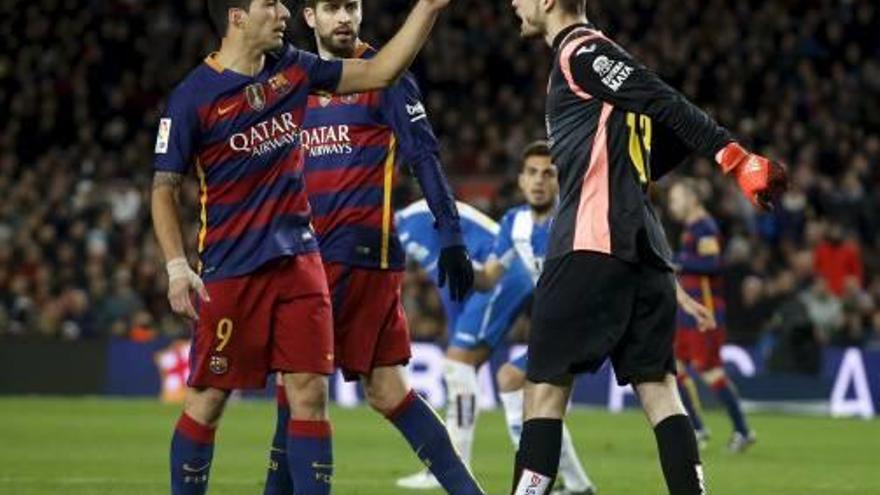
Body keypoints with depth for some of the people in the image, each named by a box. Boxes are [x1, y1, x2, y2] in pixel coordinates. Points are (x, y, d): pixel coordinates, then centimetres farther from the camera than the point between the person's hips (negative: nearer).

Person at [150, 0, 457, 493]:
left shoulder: (291, 67, 5)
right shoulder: (193, 97, -9)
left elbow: (380, 72, 12)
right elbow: (164, 189, -5)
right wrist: (178, 268, -14)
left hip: (298, 258, 4)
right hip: (231, 266, -4)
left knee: (310, 392, -2)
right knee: (208, 399, 0)